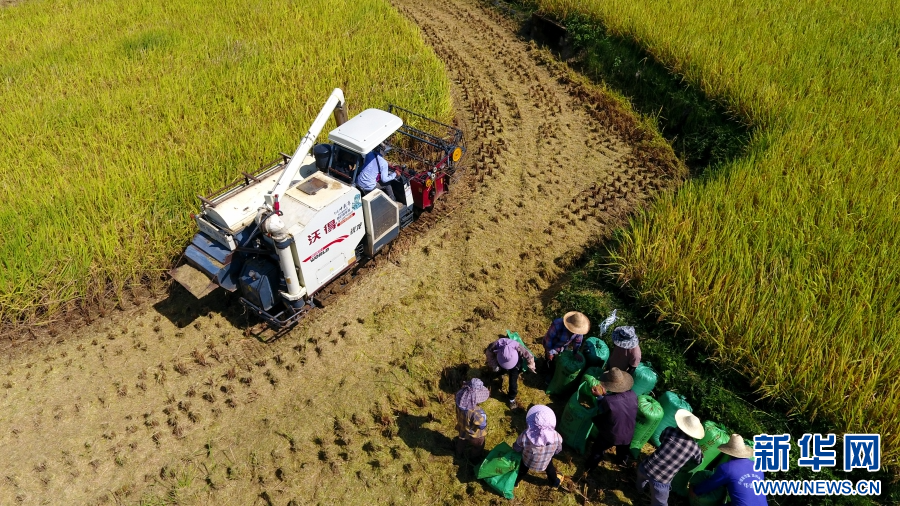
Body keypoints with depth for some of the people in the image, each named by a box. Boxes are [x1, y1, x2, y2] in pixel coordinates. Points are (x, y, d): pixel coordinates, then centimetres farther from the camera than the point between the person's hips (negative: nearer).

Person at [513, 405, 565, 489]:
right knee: (550, 469, 35)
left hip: (528, 461, -1)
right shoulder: (556, 437, -36)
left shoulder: (525, 436, -41)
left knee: (522, 470, 32)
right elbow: (558, 450, -13)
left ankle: (515, 482, 59)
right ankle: (555, 483, 63)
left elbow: (517, 448, -20)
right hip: (545, 462, 1)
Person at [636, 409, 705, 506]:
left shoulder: (670, 431, -7)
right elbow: (698, 462, 18)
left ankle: (640, 486, 67)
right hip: (661, 481, -3)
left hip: (648, 468, 3)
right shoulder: (695, 448, -5)